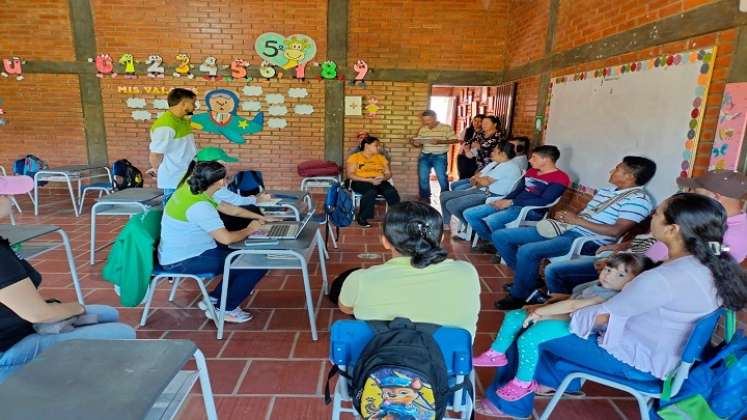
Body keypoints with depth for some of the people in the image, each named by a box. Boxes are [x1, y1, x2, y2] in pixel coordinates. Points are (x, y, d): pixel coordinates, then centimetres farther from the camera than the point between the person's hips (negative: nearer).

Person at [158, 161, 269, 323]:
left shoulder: (191, 189, 3)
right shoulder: (199, 206, -28)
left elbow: (229, 208, 12)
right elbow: (226, 238, -31)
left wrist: (260, 217, 11)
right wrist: (249, 229, -13)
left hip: (181, 252, 10)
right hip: (183, 261, -10)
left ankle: (213, 299, 23)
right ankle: (225, 309, 5)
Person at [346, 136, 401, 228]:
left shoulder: (381, 157, 20)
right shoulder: (354, 157, 6)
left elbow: (388, 174, 16)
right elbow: (350, 175, -5)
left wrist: (383, 178, -10)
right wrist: (369, 180, -15)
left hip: (379, 182, 4)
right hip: (361, 182, -4)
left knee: (392, 192, -29)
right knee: (371, 192, -38)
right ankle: (362, 218, -22)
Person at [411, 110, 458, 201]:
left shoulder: (446, 127, -3)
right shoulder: (422, 130, 9)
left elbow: (454, 140, -7)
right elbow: (419, 144, 12)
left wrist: (440, 141, -18)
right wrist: (414, 143, -12)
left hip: (440, 156, -4)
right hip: (424, 156, 4)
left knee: (442, 178, -7)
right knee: (422, 178, 1)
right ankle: (424, 199, 14)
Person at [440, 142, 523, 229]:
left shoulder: (509, 167, -12)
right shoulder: (494, 164, 19)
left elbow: (486, 182, -19)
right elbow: (476, 177, 16)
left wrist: (477, 178, 2)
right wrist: (478, 181, -7)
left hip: (490, 196, -10)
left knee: (451, 205, -22)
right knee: (444, 196, 5)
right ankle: (446, 228, 10)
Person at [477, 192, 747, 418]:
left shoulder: (665, 278, -32)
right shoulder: (715, 264, -4)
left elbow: (602, 315, -22)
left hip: (638, 362, -8)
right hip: (667, 354, 8)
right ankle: (561, 380, 28)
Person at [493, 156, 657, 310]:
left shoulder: (639, 199, -6)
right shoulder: (606, 191, 20)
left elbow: (617, 231, -17)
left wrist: (578, 220, -15)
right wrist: (565, 216, -1)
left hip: (588, 241, -9)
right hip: (567, 230, 9)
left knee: (527, 251, -33)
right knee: (501, 236, 0)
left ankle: (519, 296, -10)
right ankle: (527, 278, 13)